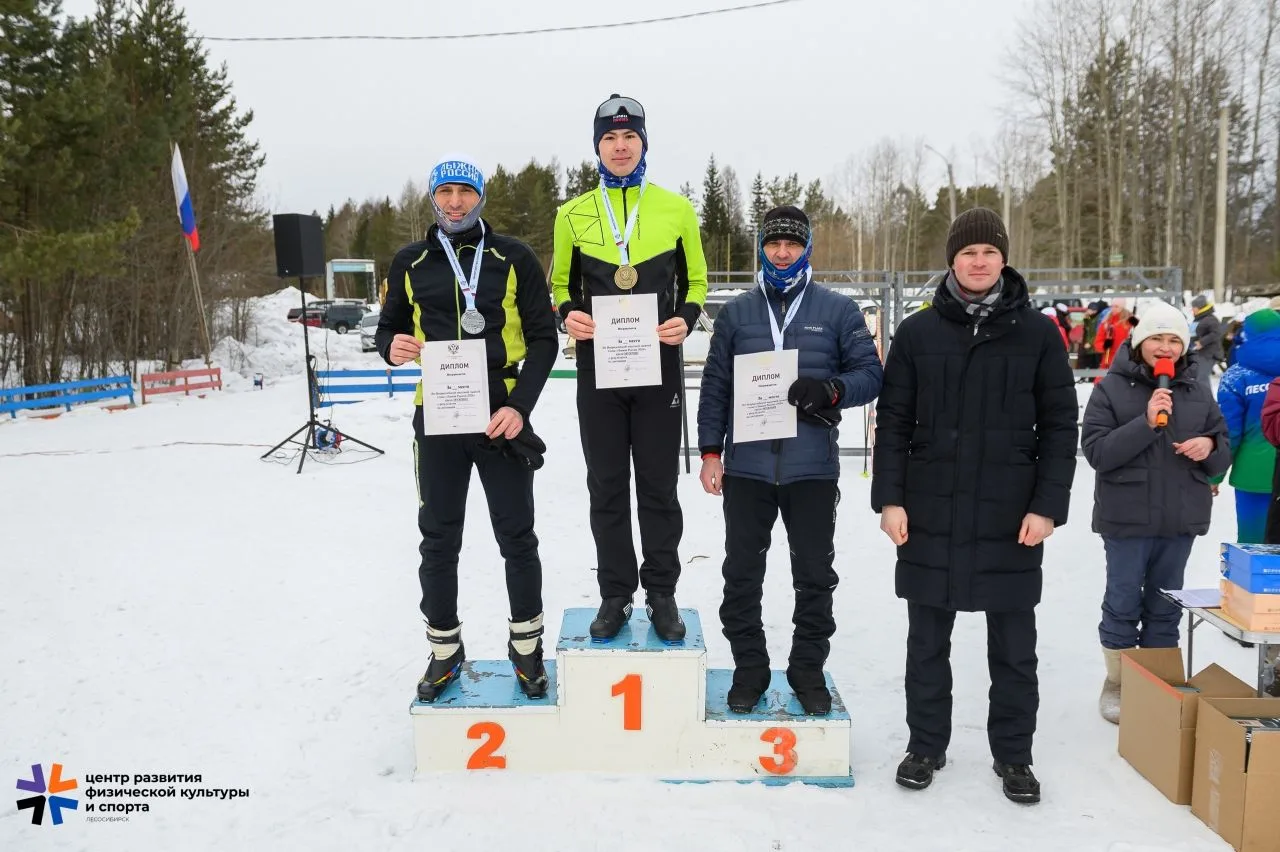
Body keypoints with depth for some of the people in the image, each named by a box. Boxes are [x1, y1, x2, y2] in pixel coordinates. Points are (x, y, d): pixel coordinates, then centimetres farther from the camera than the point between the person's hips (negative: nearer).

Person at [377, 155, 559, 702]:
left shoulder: (514, 259, 1)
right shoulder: (410, 263, 8)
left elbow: (542, 338, -1)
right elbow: (388, 328, 15)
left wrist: (519, 406, -13)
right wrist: (391, 348, -10)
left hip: (503, 419, -2)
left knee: (517, 538, 6)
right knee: (438, 541, 9)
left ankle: (527, 647, 23)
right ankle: (444, 651, 25)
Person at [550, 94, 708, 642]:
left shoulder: (676, 208, 5)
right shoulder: (573, 214, 7)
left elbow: (695, 281, 10)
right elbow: (560, 284, 14)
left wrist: (685, 319, -10)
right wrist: (568, 314, -9)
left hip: (658, 367, -1)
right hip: (597, 368, 1)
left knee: (659, 486, 6)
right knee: (606, 487, 7)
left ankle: (662, 594, 19)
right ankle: (615, 595, 20)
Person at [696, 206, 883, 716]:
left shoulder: (838, 311, 4)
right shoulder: (736, 313, 10)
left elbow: (870, 373, 3)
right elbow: (715, 386, 10)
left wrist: (830, 390, -18)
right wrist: (711, 451, 3)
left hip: (813, 469, -1)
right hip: (746, 467, 1)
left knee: (815, 576, 8)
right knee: (742, 573, 8)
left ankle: (808, 669, 26)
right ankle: (749, 668, 24)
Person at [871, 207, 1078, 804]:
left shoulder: (1038, 333, 2)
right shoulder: (918, 332, 3)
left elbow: (1059, 426, 1)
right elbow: (893, 422, 2)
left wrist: (1048, 504, -7)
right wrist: (889, 498, -5)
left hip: (1011, 515, 0)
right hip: (929, 513, 1)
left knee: (1013, 645, 11)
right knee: (927, 639, 11)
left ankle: (1012, 754, 27)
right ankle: (926, 744, 27)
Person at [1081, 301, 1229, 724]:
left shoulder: (1197, 390, 7)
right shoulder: (1111, 388, -6)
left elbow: (1222, 454, 13)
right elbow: (1096, 451, -13)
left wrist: (1210, 446, -10)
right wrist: (1146, 423, -23)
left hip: (1181, 518, 4)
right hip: (1126, 516, -4)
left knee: (1165, 607, 13)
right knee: (1123, 604, 5)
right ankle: (1116, 685, 20)